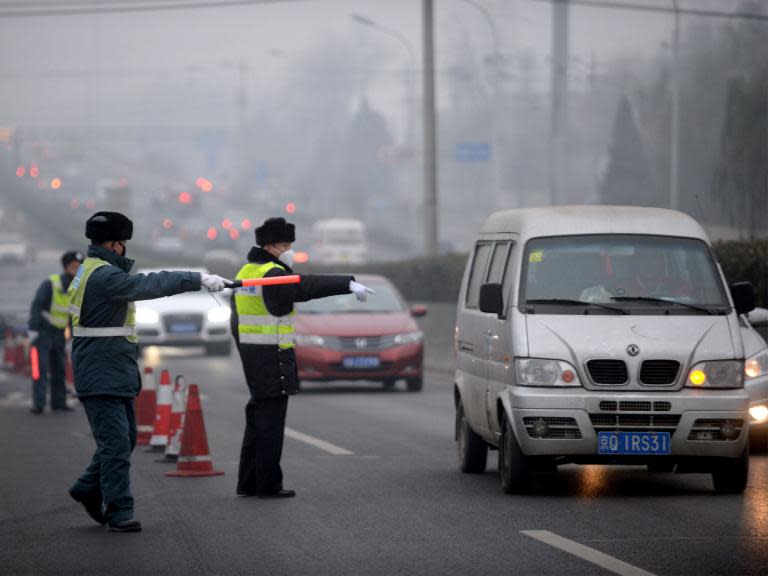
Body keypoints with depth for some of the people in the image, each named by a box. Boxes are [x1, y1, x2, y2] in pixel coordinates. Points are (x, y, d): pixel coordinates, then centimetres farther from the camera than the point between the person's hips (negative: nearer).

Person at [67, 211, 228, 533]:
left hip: (116, 375, 11)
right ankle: (119, 511, -6)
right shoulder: (103, 275, -19)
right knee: (116, 442, -9)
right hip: (101, 377, -11)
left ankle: (88, 488, 29)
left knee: (124, 439, 17)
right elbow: (148, 285, -30)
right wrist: (198, 280, -33)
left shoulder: (92, 271, 16)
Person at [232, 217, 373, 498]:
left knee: (259, 417, 16)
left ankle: (248, 482, 19)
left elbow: (236, 318, 21)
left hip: (250, 351, 10)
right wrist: (348, 284, -40)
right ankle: (268, 484, -2)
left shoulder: (246, 272, 15)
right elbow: (306, 287, -33)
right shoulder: (272, 275, -16)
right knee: (270, 419, -4)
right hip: (272, 356, -10)